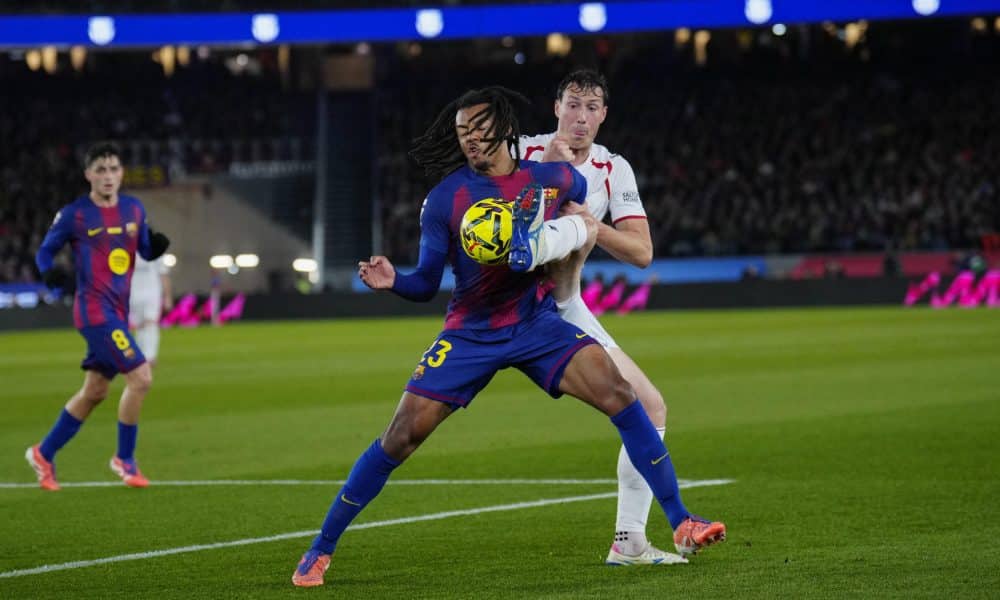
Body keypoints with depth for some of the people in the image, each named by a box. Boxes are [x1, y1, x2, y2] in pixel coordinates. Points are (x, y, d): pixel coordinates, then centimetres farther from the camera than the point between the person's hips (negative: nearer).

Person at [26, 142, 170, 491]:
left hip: (117, 312, 7)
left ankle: (44, 454, 29)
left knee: (95, 391, 15)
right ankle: (124, 459, -1)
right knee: (140, 377, -16)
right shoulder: (74, 214, -7)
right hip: (94, 311, -7)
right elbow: (45, 251, 1)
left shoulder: (134, 210, 8)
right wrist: (49, 272, -20)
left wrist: (157, 246, -5)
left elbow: (146, 252, 18)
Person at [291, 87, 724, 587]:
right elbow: (427, 283, -5)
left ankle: (680, 521, -10)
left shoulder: (552, 177, -2)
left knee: (618, 395, -19)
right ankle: (320, 550, 6)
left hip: (537, 324, 2)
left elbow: (582, 196, 23)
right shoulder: (445, 198, -8)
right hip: (471, 334, -2)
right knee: (401, 437, -8)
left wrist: (579, 219, 2)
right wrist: (393, 281, -25)